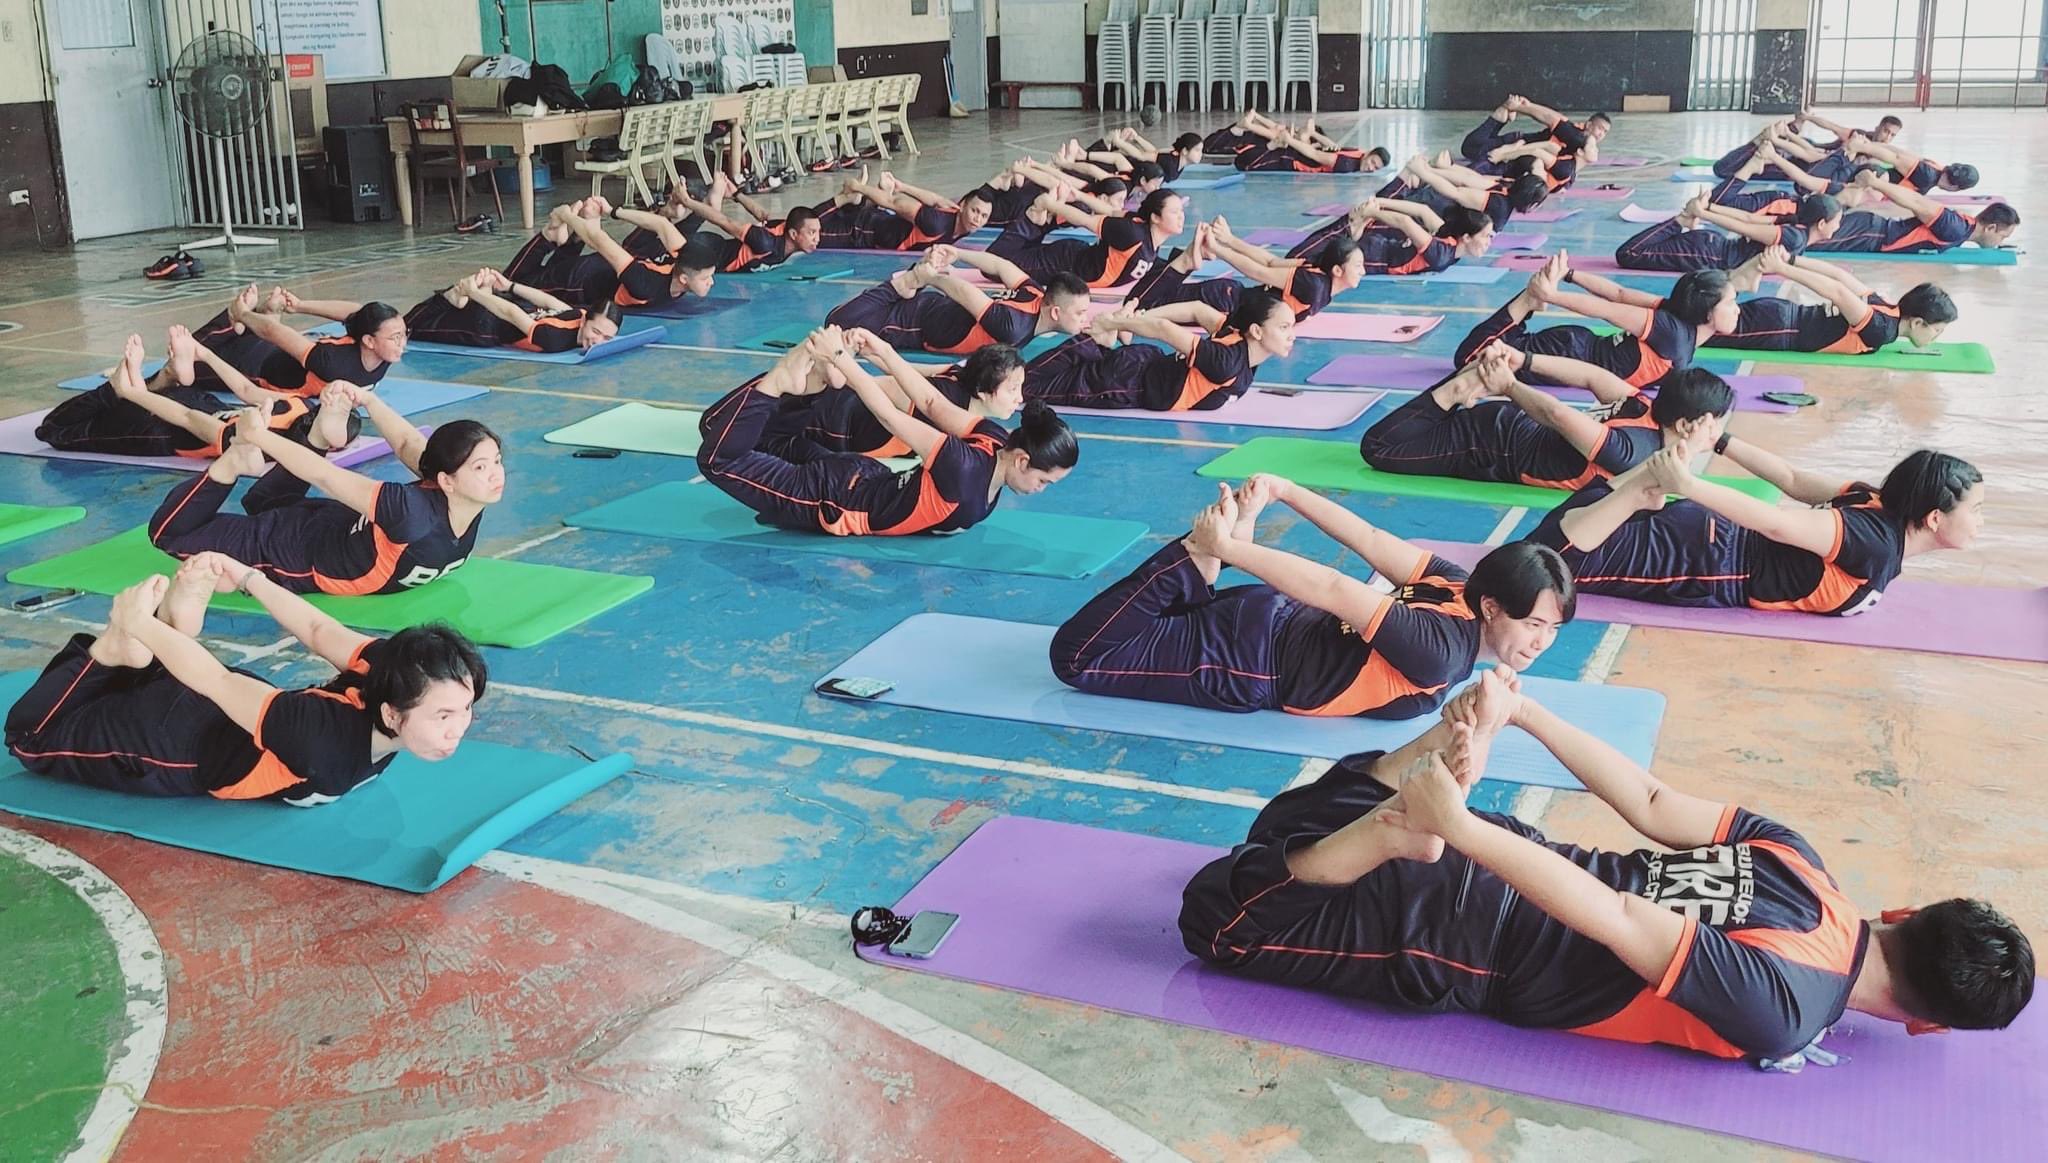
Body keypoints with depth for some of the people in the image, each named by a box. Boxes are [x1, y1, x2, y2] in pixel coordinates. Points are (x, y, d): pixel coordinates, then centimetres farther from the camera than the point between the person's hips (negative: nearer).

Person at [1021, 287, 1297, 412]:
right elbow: (1164, 329, -30)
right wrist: (1112, 325, -18)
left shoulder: (1241, 337, -8)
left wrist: (1136, 318, 4)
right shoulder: (1227, 363, -32)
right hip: (1134, 384, -8)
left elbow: (1198, 309, 0)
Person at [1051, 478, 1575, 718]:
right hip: (1254, 663, -8)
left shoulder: (1459, 587, -6)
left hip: (1278, 619, 8)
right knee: (1077, 655, -9)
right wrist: (1223, 548, -31)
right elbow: (1336, 589, -33)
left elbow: (1370, 540, -2)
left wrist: (1285, 491, 2)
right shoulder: (1441, 652, -30)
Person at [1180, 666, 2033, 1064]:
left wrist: (1528, 713, 6)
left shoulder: (1792, 859, -5)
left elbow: (1652, 804, 0)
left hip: (1510, 878, 5)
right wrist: (1459, 827, -31)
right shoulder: (1783, 1013, -22)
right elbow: (1618, 921, -29)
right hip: (1465, 946, -5)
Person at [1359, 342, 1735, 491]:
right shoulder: (1633, 455, -33)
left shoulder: (1647, 410, -8)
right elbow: (1557, 413, -35)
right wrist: (1509, 386, -17)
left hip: (1509, 427, 7)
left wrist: (1523, 361, 2)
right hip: (1497, 447, -7)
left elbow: (1592, 376, -2)